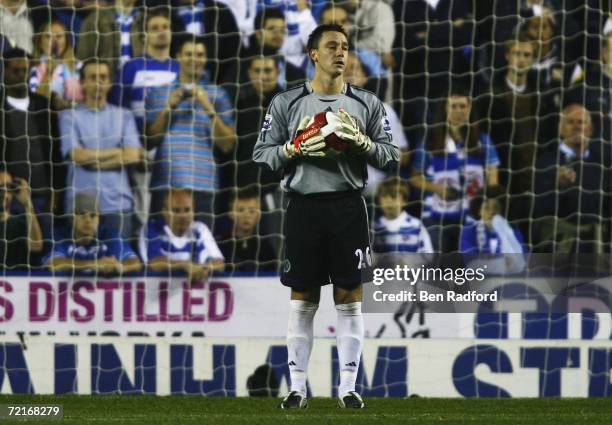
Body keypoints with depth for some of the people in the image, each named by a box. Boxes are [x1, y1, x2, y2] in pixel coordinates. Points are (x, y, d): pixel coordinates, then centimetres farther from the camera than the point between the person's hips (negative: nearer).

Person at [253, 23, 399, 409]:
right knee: (303, 300, 3)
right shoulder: (286, 103, 4)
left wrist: (363, 143, -12)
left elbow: (391, 155, 6)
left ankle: (348, 386, 6)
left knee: (349, 297, 2)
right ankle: (298, 387, 8)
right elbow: (261, 155, 3)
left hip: (349, 206, 1)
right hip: (304, 206, -1)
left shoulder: (367, 104, 7)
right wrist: (295, 149, -13)